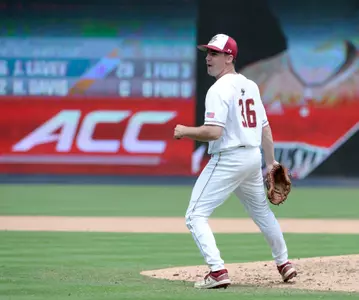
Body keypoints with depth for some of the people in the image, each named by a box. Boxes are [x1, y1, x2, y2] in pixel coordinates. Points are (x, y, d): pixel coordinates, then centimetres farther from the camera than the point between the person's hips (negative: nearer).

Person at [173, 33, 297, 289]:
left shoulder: (219, 90, -15)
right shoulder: (250, 86, 11)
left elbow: (214, 132, -24)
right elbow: (265, 127, 14)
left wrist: (185, 131, -10)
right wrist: (271, 162, 19)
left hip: (228, 159, -9)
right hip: (253, 157, 9)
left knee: (196, 216, -7)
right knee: (262, 212, 27)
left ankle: (218, 271, -19)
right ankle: (284, 263, 39)